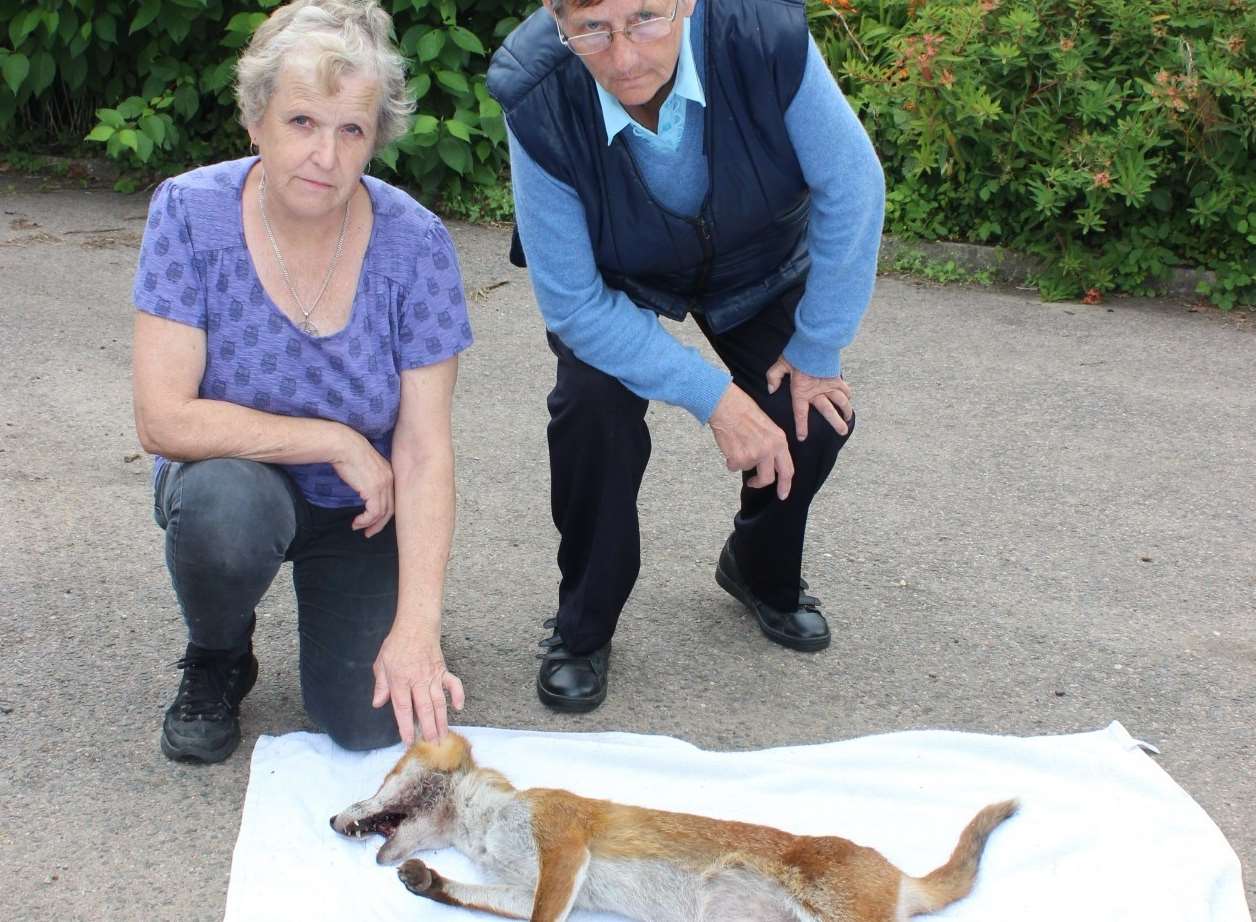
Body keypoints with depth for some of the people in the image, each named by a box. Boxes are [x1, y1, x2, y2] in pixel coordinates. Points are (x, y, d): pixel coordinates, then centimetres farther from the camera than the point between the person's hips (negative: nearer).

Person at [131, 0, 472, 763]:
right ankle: (217, 663, -1)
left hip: (362, 510, 0)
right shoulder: (190, 212, -18)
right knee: (225, 506, -36)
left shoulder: (414, 243, -17)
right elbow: (164, 420, -23)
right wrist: (337, 442, -23)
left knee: (374, 721, -18)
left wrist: (417, 627, -27)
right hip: (236, 480, 0)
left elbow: (426, 453, -18)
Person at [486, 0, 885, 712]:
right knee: (594, 407, -25)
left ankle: (764, 574, 25)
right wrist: (714, 397, -30)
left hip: (760, 265, 2)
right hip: (619, 284, -1)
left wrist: (817, 351, -15)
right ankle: (583, 629, 1)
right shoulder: (538, 101, -37)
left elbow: (852, 189, -23)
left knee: (816, 415, -10)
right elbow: (574, 303, -27)